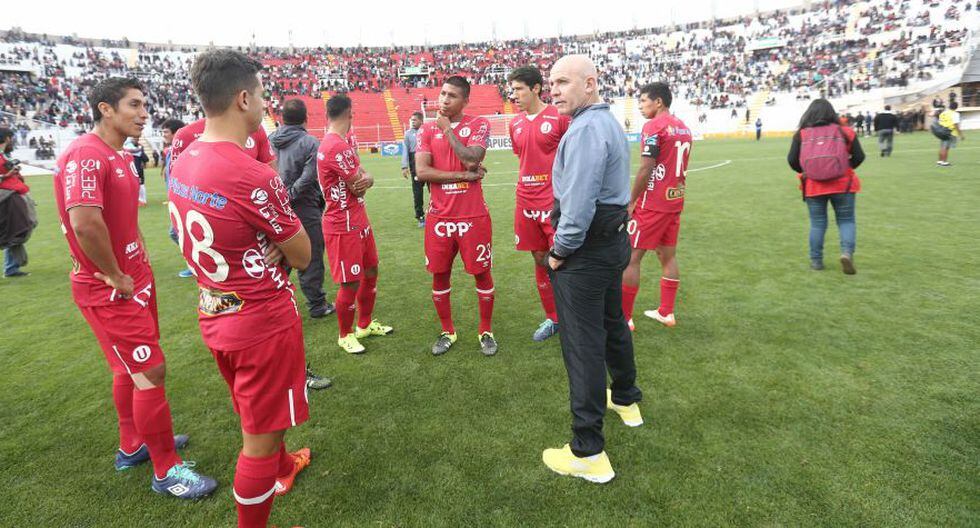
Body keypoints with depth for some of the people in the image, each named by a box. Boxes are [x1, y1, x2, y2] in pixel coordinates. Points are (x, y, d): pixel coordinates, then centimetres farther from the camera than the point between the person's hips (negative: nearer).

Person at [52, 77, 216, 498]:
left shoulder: (120, 156, 12)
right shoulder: (85, 155, -20)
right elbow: (85, 224, -30)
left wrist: (139, 265, 12)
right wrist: (117, 278, -20)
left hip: (133, 280, 10)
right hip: (109, 290, -10)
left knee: (130, 367, 21)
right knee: (150, 371, -4)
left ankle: (133, 446, 39)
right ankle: (166, 469, 10)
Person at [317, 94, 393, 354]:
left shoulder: (342, 144, 11)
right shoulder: (336, 147, -22)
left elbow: (364, 179, 8)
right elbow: (359, 186, -19)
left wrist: (364, 177, -14)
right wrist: (360, 169, 2)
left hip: (360, 222, 10)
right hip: (344, 228, -10)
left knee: (371, 272, 19)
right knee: (351, 284, 1)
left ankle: (365, 324, 37)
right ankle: (345, 335, 22)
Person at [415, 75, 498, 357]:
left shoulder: (478, 125, -1)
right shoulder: (427, 129, 5)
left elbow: (471, 159, -19)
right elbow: (422, 171, -8)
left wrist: (447, 129, -11)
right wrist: (464, 175, -13)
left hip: (473, 215, -2)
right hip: (439, 216, 3)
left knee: (482, 273, 6)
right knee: (439, 275, 10)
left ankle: (486, 331, 24)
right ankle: (447, 331, 28)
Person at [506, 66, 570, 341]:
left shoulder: (559, 117, -7)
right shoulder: (515, 124, 11)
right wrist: (524, 189, 16)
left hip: (555, 202, -6)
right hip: (526, 202, 6)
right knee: (539, 260, 12)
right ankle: (553, 318, 27)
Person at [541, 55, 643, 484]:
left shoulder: (585, 129, -20)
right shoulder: (609, 122, 13)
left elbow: (578, 205, -27)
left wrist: (560, 251, -15)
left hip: (585, 251, -10)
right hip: (614, 240, 10)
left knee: (582, 345, -4)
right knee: (613, 324, 25)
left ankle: (588, 453, 6)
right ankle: (626, 399, 47)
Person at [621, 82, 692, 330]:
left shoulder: (654, 126, -13)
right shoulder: (684, 128, 12)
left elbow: (645, 170, -17)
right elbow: (680, 168, 15)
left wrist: (631, 201, -11)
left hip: (652, 204, -8)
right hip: (675, 201, 9)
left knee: (631, 258, -2)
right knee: (668, 256, 14)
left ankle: (624, 318, 4)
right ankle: (666, 312, 22)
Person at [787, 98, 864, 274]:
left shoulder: (801, 134, -2)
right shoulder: (844, 131, 0)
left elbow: (792, 160, -3)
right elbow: (859, 157, 1)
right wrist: (846, 168, 19)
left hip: (813, 186, 1)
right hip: (842, 184, 0)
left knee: (817, 223, 11)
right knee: (846, 220, 11)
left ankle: (816, 261, 15)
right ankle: (847, 252, -10)